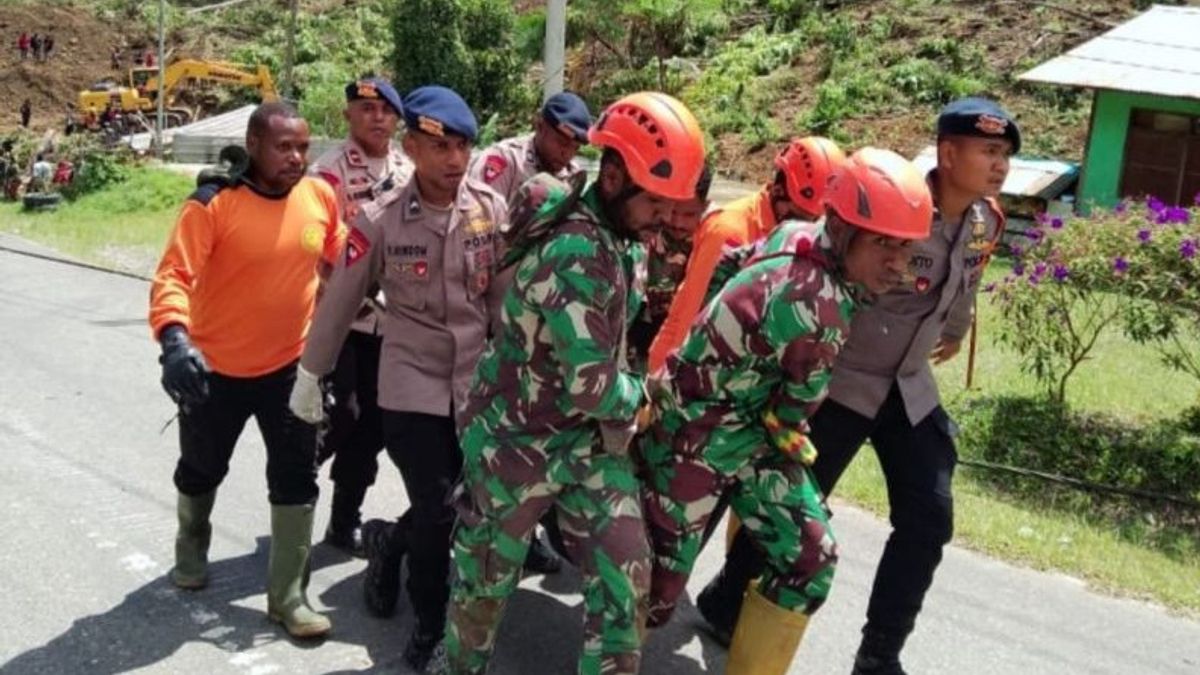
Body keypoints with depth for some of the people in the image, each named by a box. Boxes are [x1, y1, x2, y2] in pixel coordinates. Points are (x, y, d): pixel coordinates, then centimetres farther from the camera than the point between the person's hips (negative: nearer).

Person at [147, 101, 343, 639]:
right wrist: (174, 338, -41)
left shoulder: (322, 198, -6)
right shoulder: (213, 204, -19)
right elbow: (173, 275, -26)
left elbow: (342, 266, 8)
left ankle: (288, 596, 16)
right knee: (202, 468, 20)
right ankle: (191, 546, 52)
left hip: (291, 364, 2)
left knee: (295, 479, 3)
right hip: (215, 368, -2)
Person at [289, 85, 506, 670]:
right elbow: (339, 302, 0)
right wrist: (310, 373, 7)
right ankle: (430, 626, 27)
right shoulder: (380, 221, -10)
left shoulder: (494, 209, -5)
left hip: (480, 385, 3)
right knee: (437, 515, 1)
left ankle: (390, 541, 46)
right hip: (412, 387, -3)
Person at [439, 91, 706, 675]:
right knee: (486, 584, 14)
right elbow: (591, 387, -28)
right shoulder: (574, 252, -28)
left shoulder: (620, 240, 1)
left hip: (592, 445, 7)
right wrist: (642, 394, -9)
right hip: (517, 445, -7)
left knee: (625, 580, 2)